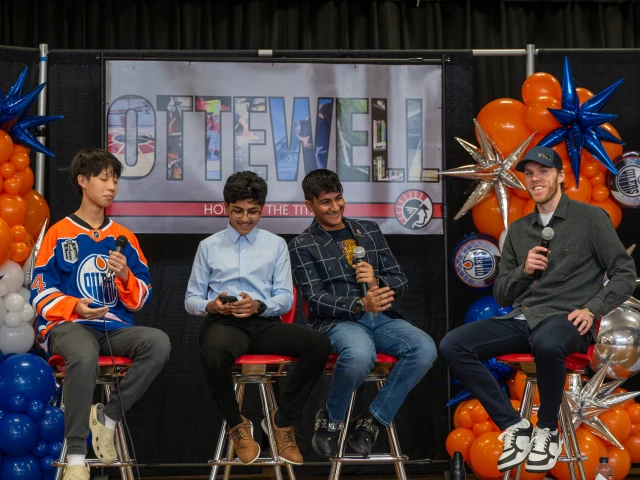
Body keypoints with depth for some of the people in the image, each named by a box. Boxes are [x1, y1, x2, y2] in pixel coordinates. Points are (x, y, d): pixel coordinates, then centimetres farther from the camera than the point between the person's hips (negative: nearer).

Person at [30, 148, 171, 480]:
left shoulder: (124, 238, 16)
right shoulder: (59, 234, 6)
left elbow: (140, 300, 13)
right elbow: (41, 293, 1)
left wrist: (125, 276, -8)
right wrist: (75, 307, -17)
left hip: (115, 326, 4)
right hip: (67, 325, -4)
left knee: (159, 343, -29)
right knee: (84, 356, -41)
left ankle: (108, 416, -14)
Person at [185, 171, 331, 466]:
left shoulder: (276, 244, 18)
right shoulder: (208, 246, 16)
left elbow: (286, 298, 9)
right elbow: (191, 300, 13)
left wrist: (259, 306, -13)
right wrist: (211, 306, -11)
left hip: (265, 322, 2)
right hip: (224, 322, -2)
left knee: (319, 345, -29)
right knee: (213, 355, -41)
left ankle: (284, 421, -11)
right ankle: (237, 425, -12)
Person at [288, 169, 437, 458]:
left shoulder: (369, 231, 19)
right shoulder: (302, 246, 7)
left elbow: (401, 282, 17)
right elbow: (315, 300, -5)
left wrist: (377, 281, -7)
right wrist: (360, 305, -22)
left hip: (381, 317, 4)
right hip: (337, 321, -4)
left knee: (425, 348, -27)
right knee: (360, 354, -40)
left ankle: (372, 423, -13)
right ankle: (330, 420, -9)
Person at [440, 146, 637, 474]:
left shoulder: (591, 218, 5)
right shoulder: (518, 230, 19)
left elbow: (625, 274, 2)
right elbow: (501, 295, 19)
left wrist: (592, 310, -13)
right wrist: (523, 270, -2)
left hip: (564, 318, -5)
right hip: (521, 319, 5)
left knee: (546, 344, -43)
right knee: (452, 346, -19)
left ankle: (547, 430, -17)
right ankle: (515, 426, -12)